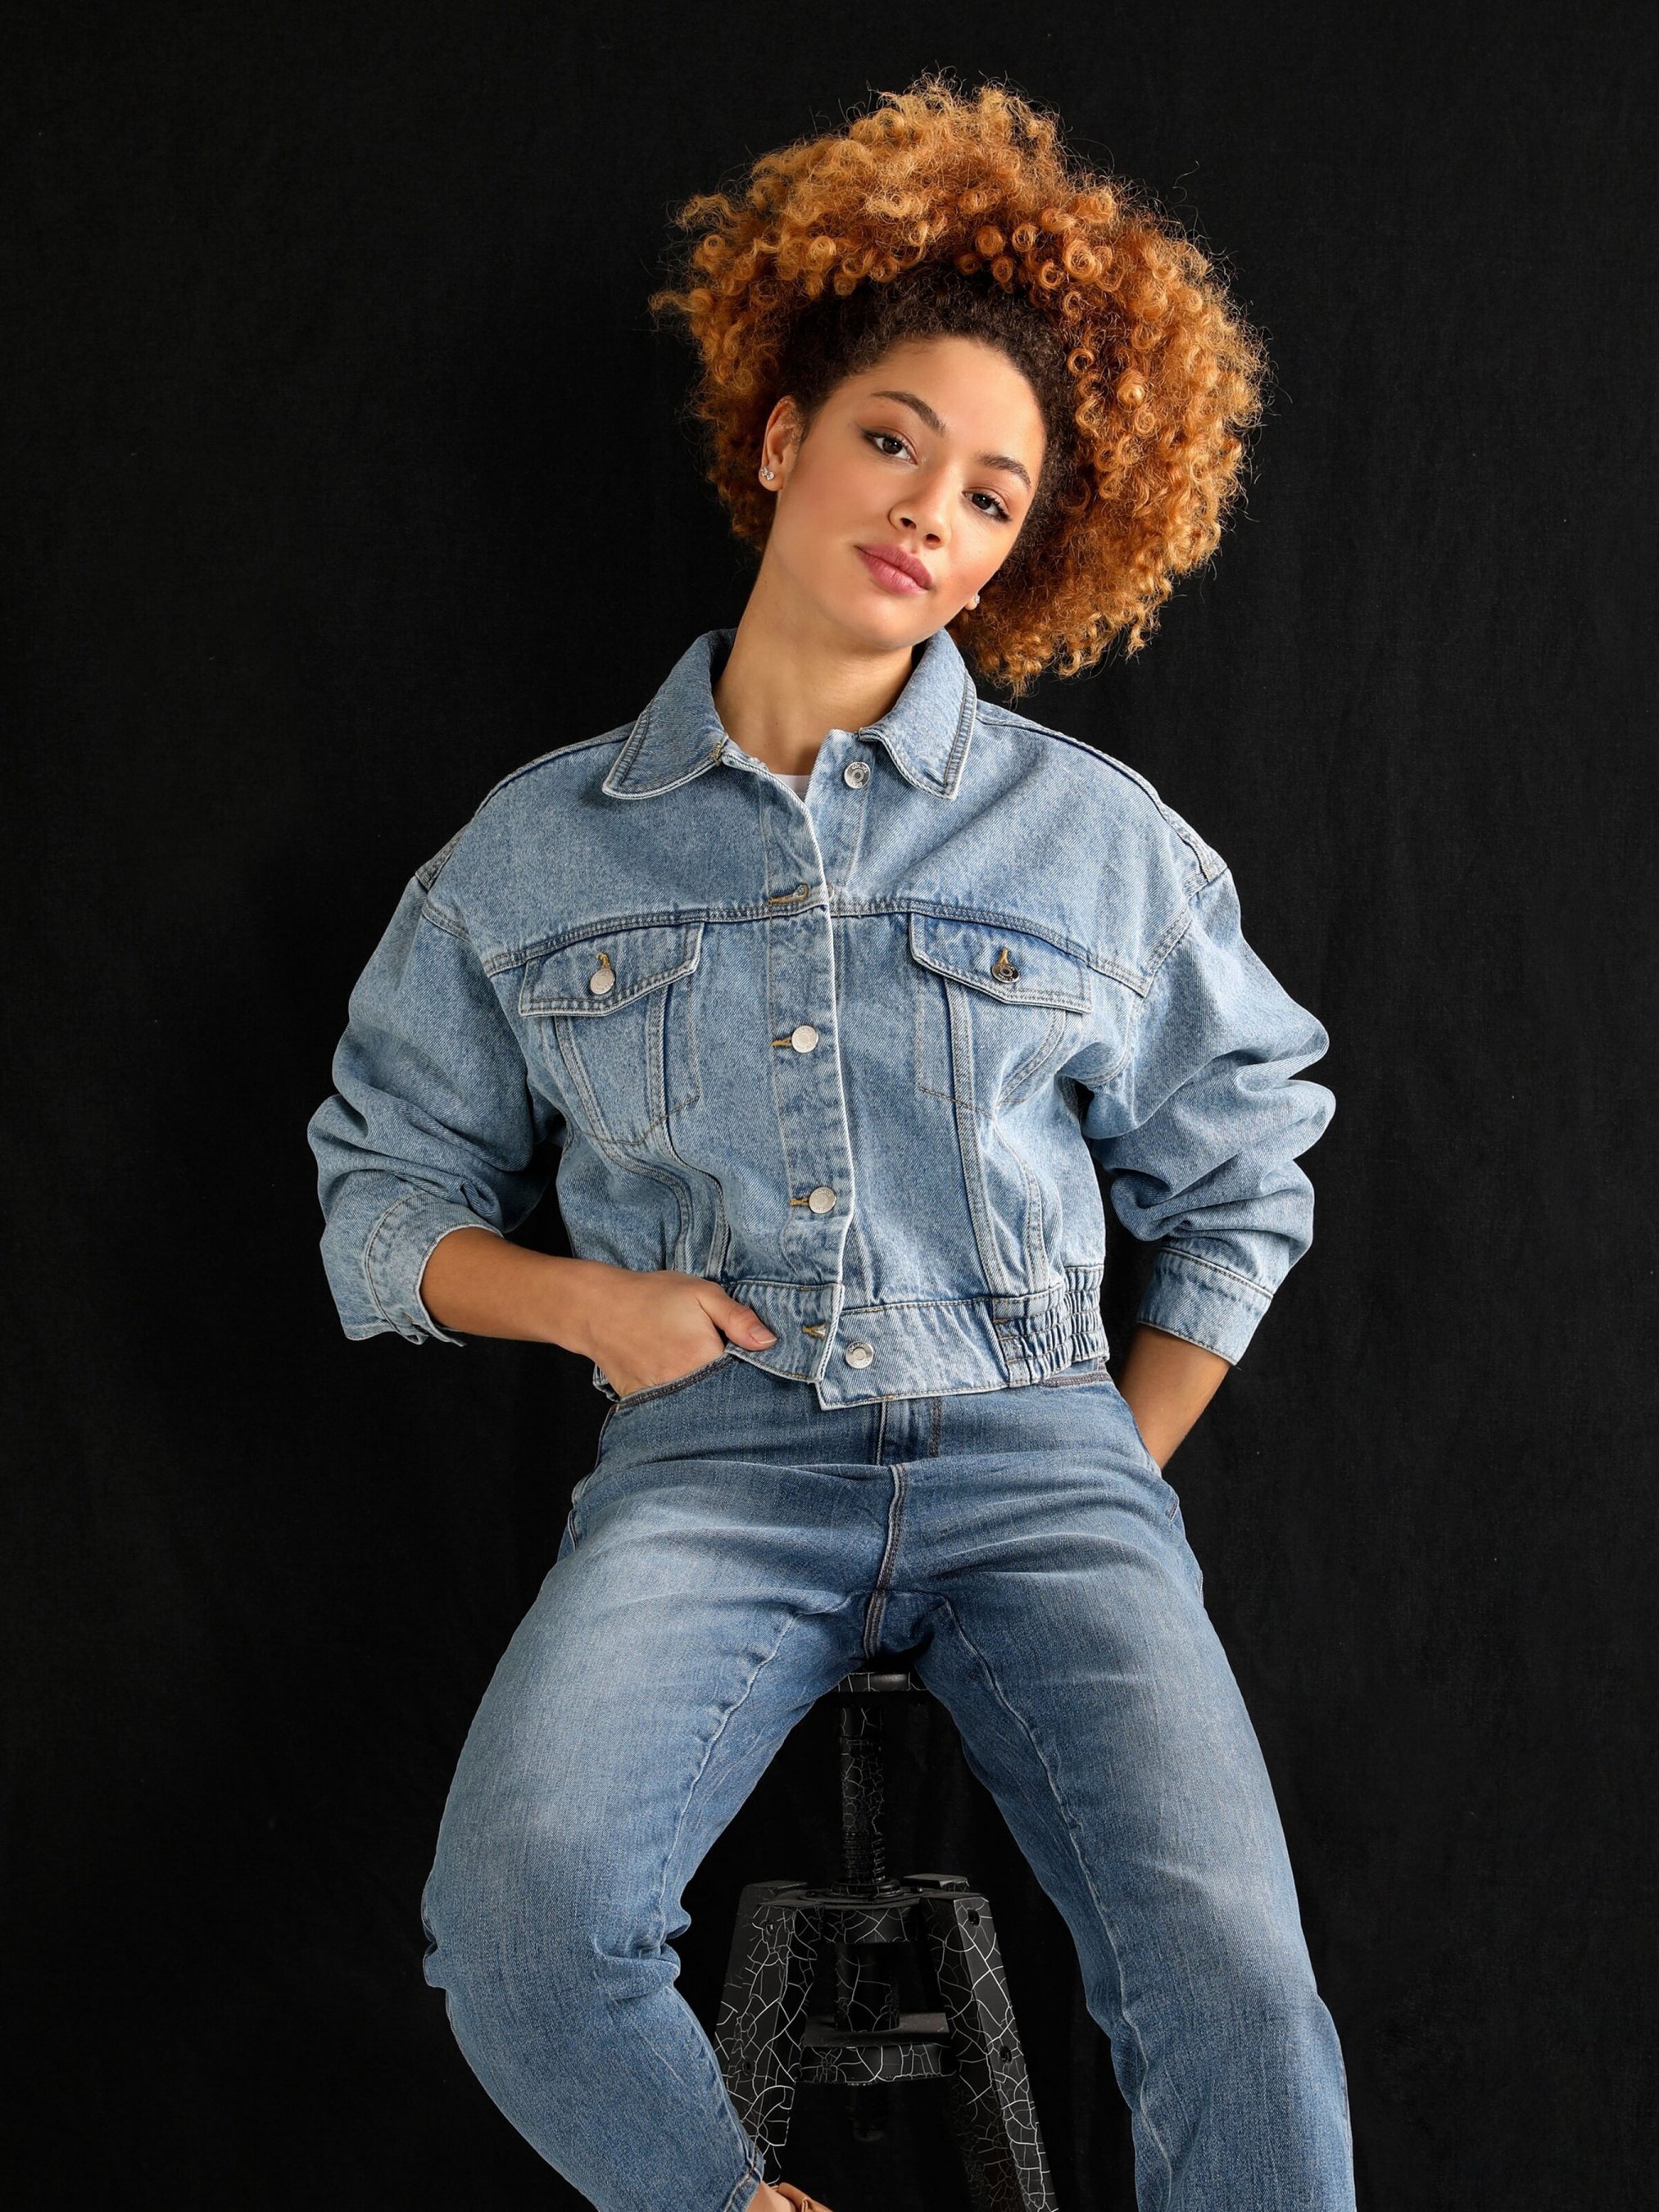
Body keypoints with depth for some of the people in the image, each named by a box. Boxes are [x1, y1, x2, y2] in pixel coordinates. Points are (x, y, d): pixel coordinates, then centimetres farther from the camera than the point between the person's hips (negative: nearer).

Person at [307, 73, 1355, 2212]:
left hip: (1036, 1458, 0)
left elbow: (1241, 1180, 19)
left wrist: (1116, 1477, 9)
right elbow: (383, 1192, 17)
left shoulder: (1103, 840, 11)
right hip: (708, 1462, 0)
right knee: (519, 1901, -30)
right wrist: (579, 1296, -2)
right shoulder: (544, 843, 12)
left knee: (1233, 1982, -27)